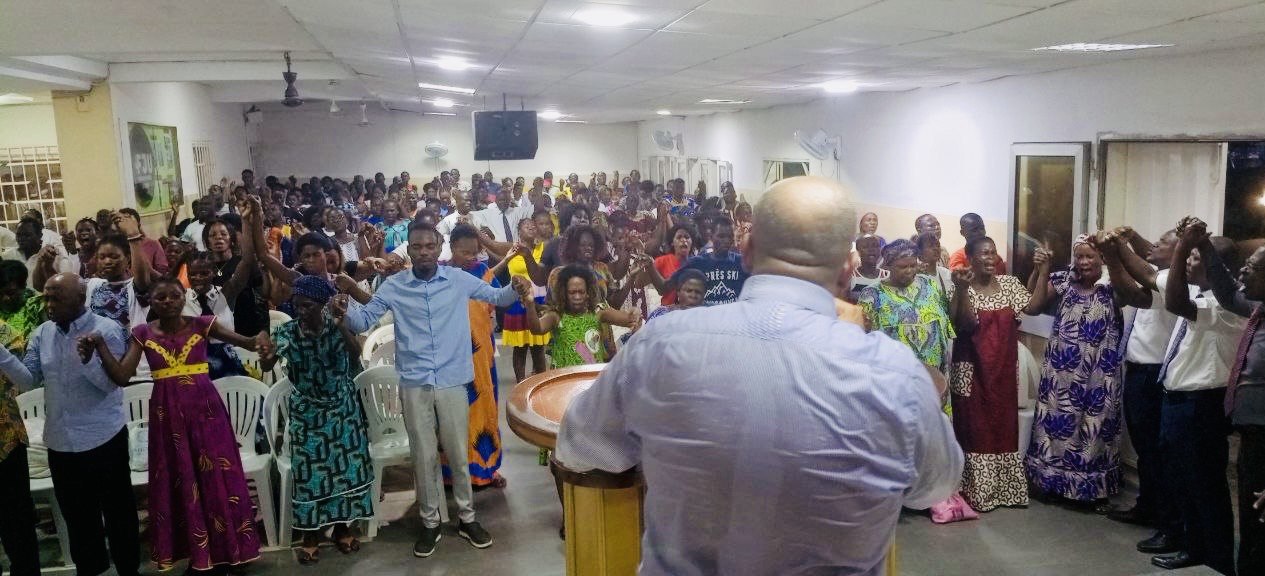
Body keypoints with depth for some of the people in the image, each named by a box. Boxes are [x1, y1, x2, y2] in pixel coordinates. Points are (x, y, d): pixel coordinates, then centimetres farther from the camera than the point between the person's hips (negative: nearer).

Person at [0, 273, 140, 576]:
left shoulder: (107, 330, -11)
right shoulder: (41, 334, 6)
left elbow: (111, 382, -17)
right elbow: (28, 380, 1)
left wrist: (86, 356, -34)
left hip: (103, 437, -5)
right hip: (60, 440, 6)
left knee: (117, 510, 7)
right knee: (76, 513, 19)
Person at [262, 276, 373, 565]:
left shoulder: (338, 326, -11)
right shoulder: (287, 331, -8)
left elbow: (356, 353, -28)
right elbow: (267, 365, -15)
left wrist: (340, 323, -40)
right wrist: (265, 352, -38)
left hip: (343, 408, 0)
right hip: (307, 412, 0)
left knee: (346, 465, 6)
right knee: (309, 470, 0)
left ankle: (342, 527, 23)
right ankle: (310, 535, 14)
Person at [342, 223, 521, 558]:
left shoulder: (459, 280, -1)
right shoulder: (393, 286, -1)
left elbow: (498, 298, 7)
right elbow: (362, 321, 1)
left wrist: (516, 286, -15)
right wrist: (344, 308, -21)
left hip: (453, 380, 0)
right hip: (413, 384, 0)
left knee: (458, 453, 10)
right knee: (423, 457, 9)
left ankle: (466, 518, 28)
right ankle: (429, 522, 26)